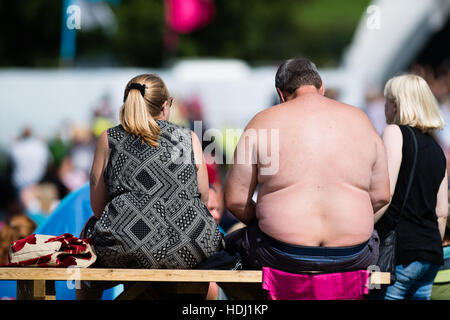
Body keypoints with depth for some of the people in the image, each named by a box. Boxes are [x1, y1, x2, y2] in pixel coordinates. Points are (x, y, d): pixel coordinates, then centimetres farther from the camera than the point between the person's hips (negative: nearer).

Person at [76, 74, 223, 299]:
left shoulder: (109, 139, 10)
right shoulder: (190, 139, 11)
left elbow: (97, 207, 11)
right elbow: (203, 199, 14)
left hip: (126, 254, -1)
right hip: (189, 254, 1)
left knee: (89, 231, 34)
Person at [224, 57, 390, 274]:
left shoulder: (263, 122, 2)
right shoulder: (360, 121, 9)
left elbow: (234, 200, 1)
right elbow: (381, 196, 13)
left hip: (282, 256, -2)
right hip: (351, 259, 2)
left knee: (232, 239, 29)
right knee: (372, 239, 38)